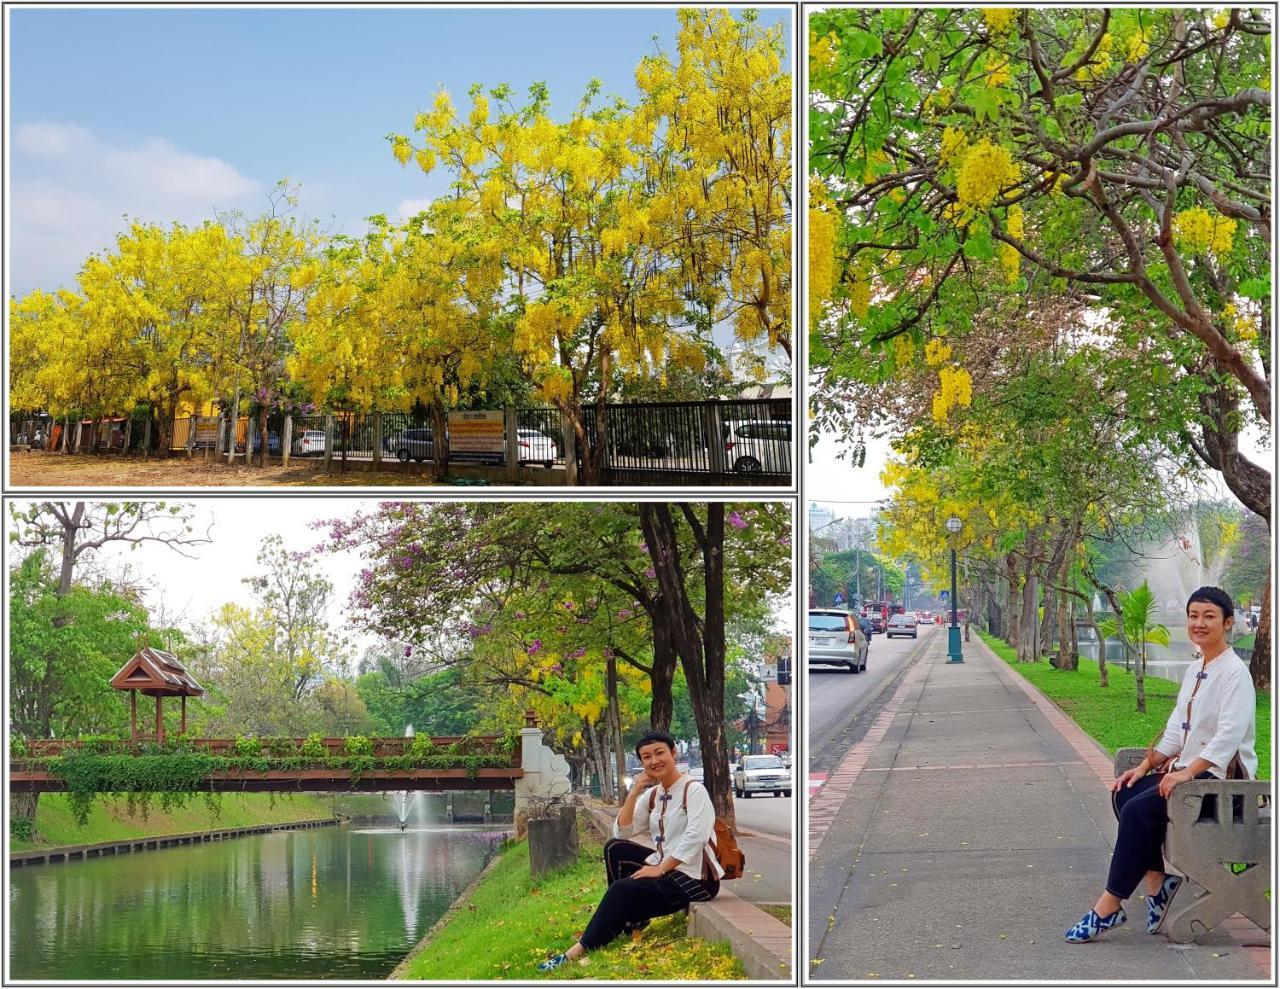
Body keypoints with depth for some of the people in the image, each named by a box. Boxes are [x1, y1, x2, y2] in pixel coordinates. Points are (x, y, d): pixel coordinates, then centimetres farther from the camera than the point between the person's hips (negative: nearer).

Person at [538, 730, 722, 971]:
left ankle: (580, 950, -16)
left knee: (622, 889, -20)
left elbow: (695, 837, -23)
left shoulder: (694, 790, -11)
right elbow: (621, 832, 6)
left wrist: (660, 869, -22)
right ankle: (630, 918, 4)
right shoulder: (652, 796, 11)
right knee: (614, 849, 3)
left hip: (695, 878, -8)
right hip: (667, 868, 8)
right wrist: (634, 793, -6)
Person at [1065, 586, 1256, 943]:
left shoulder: (1235, 672, -13)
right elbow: (1175, 730, 18)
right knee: (1124, 794, -8)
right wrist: (1145, 766, 7)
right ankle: (1157, 880, -4)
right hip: (1190, 769, 9)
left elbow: (1229, 734, -22)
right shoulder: (1194, 671, 15)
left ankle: (1109, 907, -16)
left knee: (1139, 810, -22)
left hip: (1221, 776, -9)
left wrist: (1187, 773, -26)